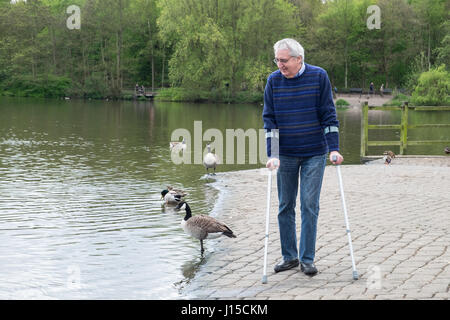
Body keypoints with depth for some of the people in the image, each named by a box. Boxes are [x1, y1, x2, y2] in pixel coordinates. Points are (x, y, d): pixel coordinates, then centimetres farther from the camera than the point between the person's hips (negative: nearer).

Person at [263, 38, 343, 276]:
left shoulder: (319, 76, -7)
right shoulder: (273, 81, -2)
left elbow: (329, 115, -4)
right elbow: (269, 119, 0)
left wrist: (334, 149, -9)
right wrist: (272, 155, -8)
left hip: (315, 153, -2)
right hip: (286, 154, 2)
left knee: (310, 206, -2)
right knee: (285, 207, 7)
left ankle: (307, 259, 8)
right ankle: (289, 256, 20)